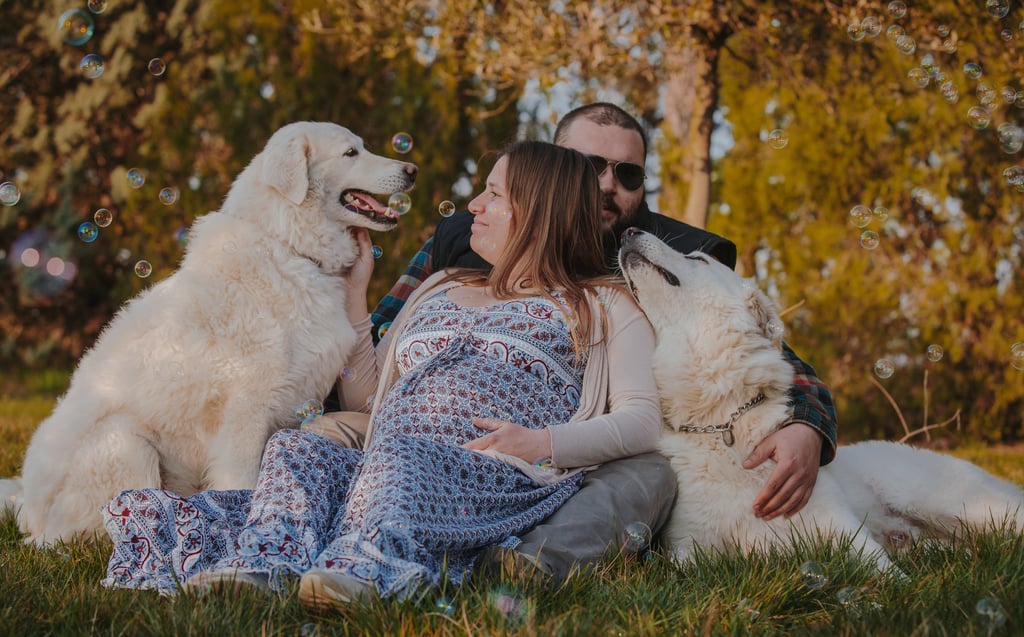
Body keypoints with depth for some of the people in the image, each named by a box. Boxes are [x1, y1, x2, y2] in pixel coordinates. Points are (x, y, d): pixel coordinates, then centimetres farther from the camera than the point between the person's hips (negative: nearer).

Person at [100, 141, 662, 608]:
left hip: (495, 479, -5)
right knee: (295, 446, -27)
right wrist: (354, 290, 26)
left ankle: (364, 569, -64)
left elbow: (641, 420, 1)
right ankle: (262, 567, -52)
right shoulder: (440, 288, 33)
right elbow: (362, 393, 30)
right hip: (385, 471, 5)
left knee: (397, 453, -38)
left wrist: (544, 443, -16)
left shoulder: (599, 304, 16)